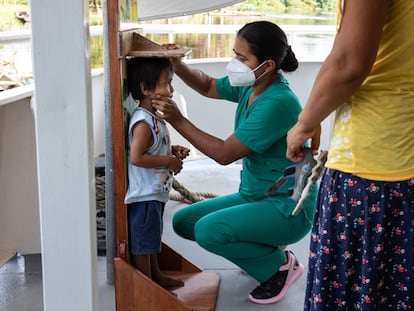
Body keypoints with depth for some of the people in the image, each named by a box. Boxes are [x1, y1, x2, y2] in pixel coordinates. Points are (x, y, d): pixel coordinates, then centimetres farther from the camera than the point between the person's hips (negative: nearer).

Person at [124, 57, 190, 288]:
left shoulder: (155, 118, 8)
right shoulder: (143, 122, -23)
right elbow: (136, 157, -29)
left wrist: (173, 151, 5)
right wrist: (169, 161, -22)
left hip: (155, 193, 10)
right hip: (144, 194, -10)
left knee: (151, 237, 23)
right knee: (142, 242, 4)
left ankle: (156, 275, 38)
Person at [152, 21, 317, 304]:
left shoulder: (277, 103, -26)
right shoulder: (249, 85, -1)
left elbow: (225, 154, -24)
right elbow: (208, 86, 16)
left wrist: (178, 120, -20)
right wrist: (177, 65, -3)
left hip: (289, 207, -9)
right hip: (253, 196, 9)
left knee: (208, 230, -28)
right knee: (183, 221, 4)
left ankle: (280, 263, -3)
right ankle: (263, 245, 14)